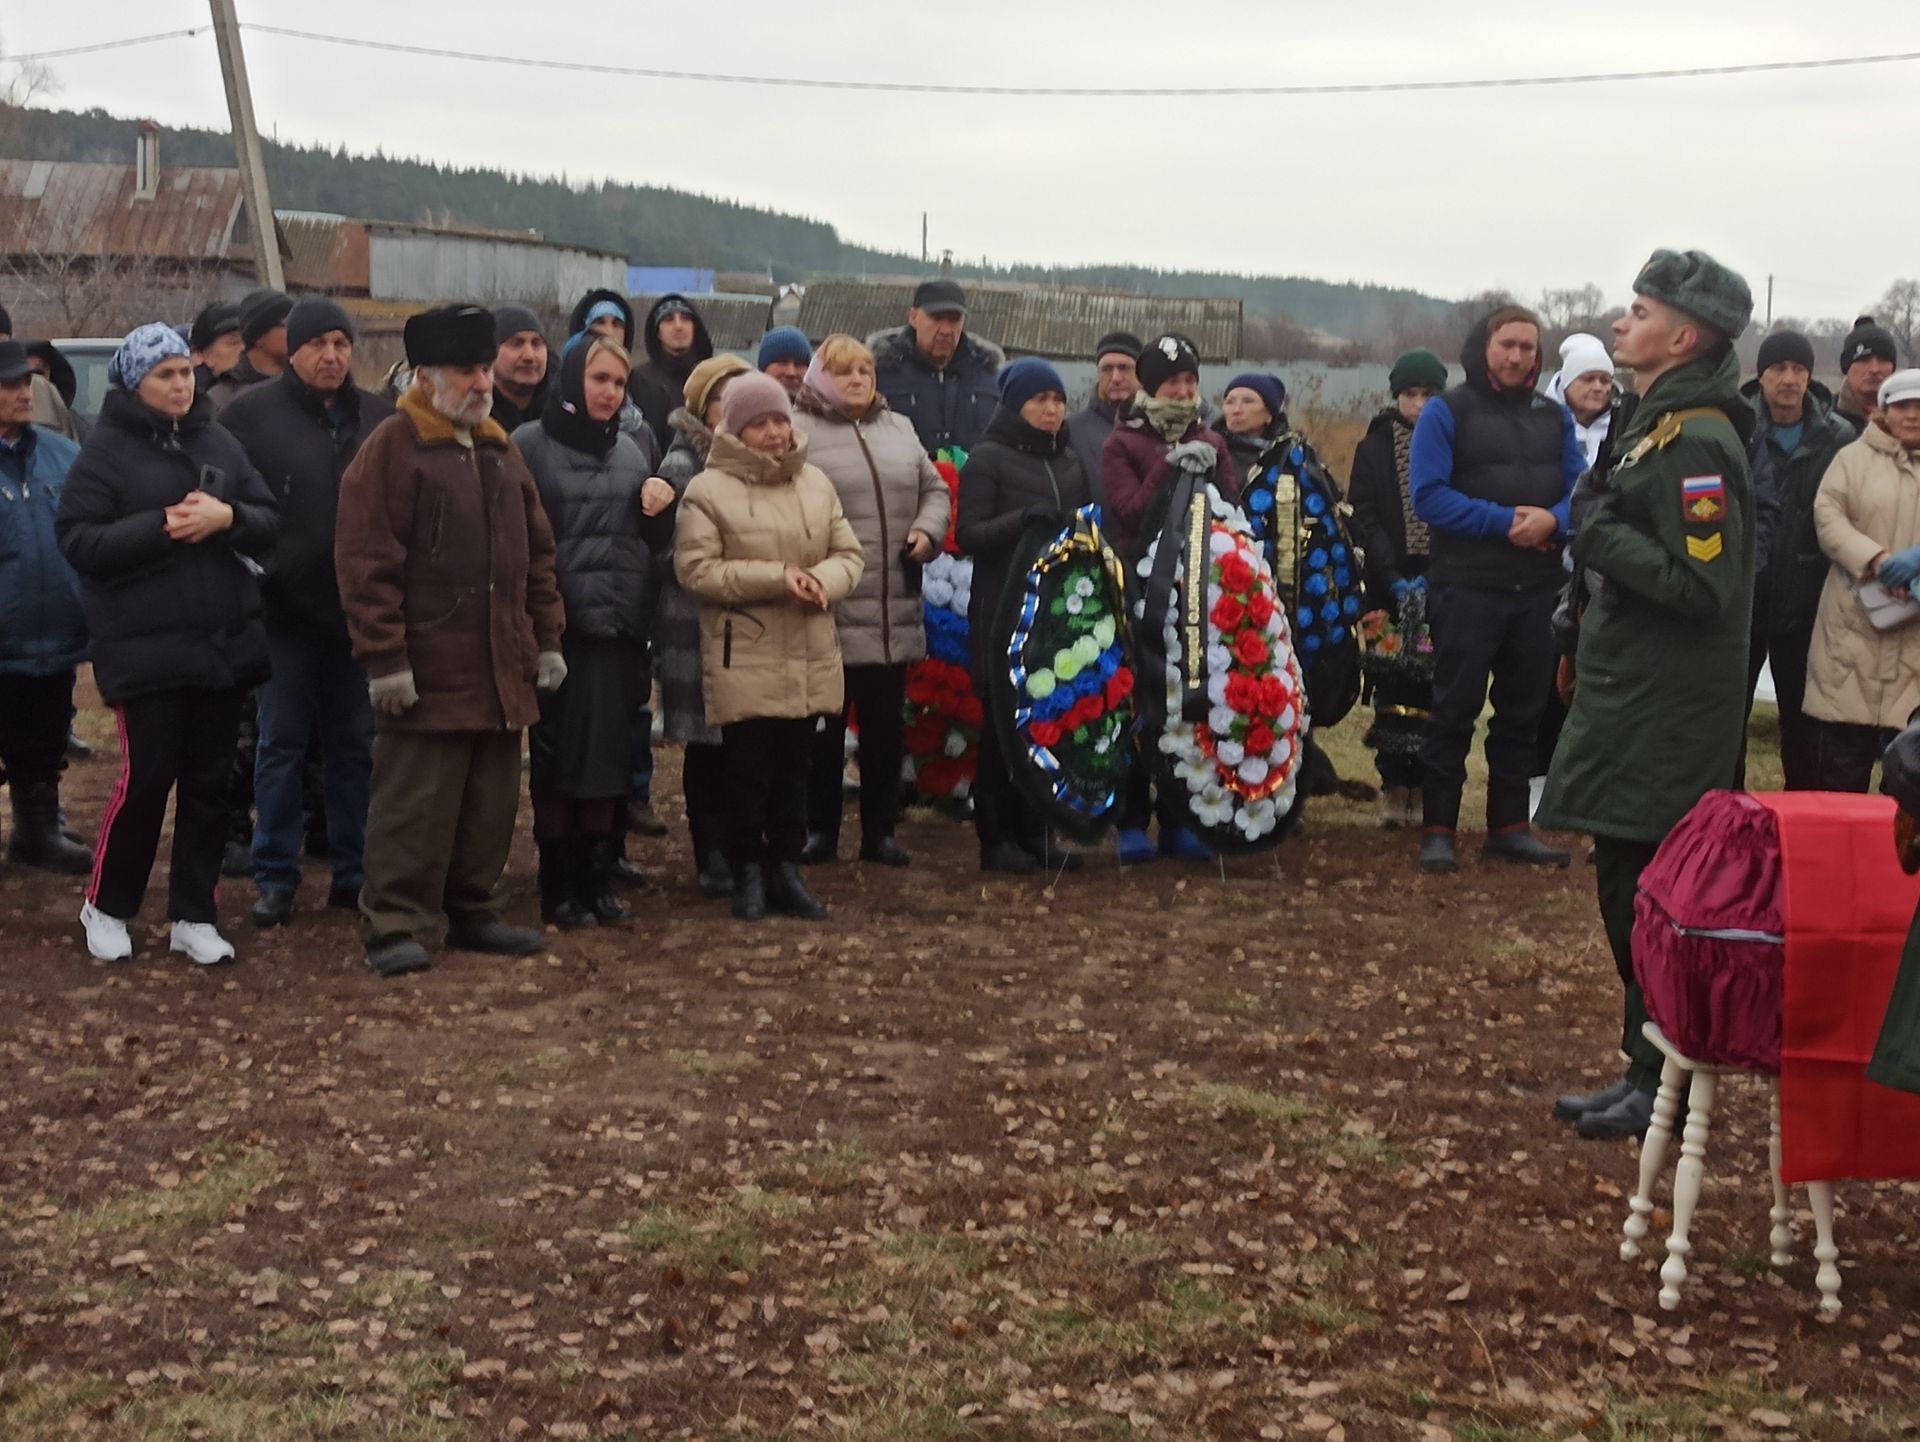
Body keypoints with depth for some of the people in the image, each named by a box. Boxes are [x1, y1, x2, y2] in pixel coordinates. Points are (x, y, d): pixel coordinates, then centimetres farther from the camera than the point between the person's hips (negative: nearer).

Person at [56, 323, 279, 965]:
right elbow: (77, 539, -10)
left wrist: (227, 518, -14)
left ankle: (194, 917, 18)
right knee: (147, 778, -3)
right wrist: (162, 527, -18)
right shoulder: (106, 449, -4)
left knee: (209, 780, 7)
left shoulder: (218, 442, 9)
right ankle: (106, 907, 18)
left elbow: (270, 522, 7)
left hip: (224, 641, 5)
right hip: (145, 647, -4)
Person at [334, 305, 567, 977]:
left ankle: (474, 913, 25)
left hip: (501, 669, 7)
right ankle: (391, 927, 3)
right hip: (427, 669, -7)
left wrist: (546, 639, 15)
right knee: (415, 805, -4)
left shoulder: (500, 452, 16)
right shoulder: (391, 449, -8)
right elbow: (366, 561, -14)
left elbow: (536, 551, 21)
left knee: (492, 801, 13)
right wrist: (384, 657, -17)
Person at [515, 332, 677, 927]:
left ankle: (596, 881, 17)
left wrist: (661, 508, -2)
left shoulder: (631, 451, 15)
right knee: (558, 761, 1)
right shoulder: (530, 446, -2)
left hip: (620, 628, 5)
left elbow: (652, 542, 18)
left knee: (609, 762, 8)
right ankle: (558, 889, 10)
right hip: (559, 626, -5)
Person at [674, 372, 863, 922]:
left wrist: (821, 582, -13)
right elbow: (696, 570, -13)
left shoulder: (816, 484, 9)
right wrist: (777, 577, -18)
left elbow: (849, 555, 11)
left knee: (793, 769, 11)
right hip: (744, 662, -4)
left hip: (810, 659, 5)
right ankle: (748, 874, 14)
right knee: (748, 771, 1)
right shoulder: (708, 491, -6)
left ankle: (786, 870, 22)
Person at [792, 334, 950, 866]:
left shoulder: (899, 429, 15)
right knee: (824, 726, 4)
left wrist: (928, 530, 2)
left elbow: (934, 488, 21)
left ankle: (879, 831, 21)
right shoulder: (798, 433, -4)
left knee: (886, 726, 11)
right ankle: (819, 829, 15)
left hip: (895, 613, 5)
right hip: (829, 611, -5)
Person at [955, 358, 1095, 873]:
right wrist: (1022, 518, -23)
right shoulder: (988, 458, -2)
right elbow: (968, 534, -9)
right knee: (1003, 721, -3)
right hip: (1004, 611, -5)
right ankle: (997, 837, 4)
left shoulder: (1072, 459, 16)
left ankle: (1034, 831, 13)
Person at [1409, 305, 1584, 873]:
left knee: (1522, 712, 11)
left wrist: (1552, 520, -15)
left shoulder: (1554, 417, 11)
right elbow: (1429, 495, -12)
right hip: (1466, 587, -5)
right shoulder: (1447, 411, -3)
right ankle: (1437, 830, 6)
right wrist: (1505, 521, -18)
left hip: (1536, 590, 5)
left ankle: (1509, 827, 20)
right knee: (1454, 710, 0)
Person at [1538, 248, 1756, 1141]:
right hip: (1631, 698, 10)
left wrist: (1604, 536, -19)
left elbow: (1702, 584, -24)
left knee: (1646, 896, -5)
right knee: (1630, 888, 14)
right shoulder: (1654, 425, 16)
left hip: (1664, 717, -10)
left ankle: (1661, 1086, 4)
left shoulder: (1694, 442, -17)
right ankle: (1648, 1073, 24)